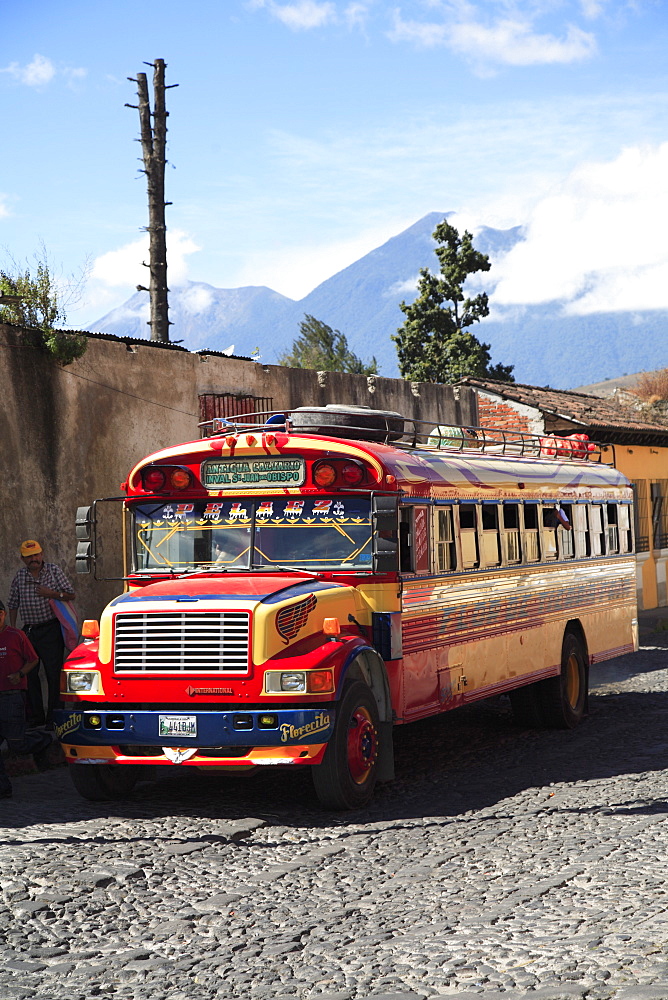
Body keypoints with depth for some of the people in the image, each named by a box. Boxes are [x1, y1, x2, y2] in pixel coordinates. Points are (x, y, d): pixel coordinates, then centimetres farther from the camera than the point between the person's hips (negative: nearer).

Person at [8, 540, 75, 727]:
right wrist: (12, 628, 8)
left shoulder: (54, 571, 1)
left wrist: (52, 594, -14)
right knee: (29, 673, 4)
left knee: (54, 673, -6)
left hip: (51, 629, -4)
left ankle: (54, 717, -2)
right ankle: (35, 717, 12)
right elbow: (13, 605, 15)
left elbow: (70, 595, 3)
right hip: (28, 630, 4)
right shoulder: (20, 576, 8)